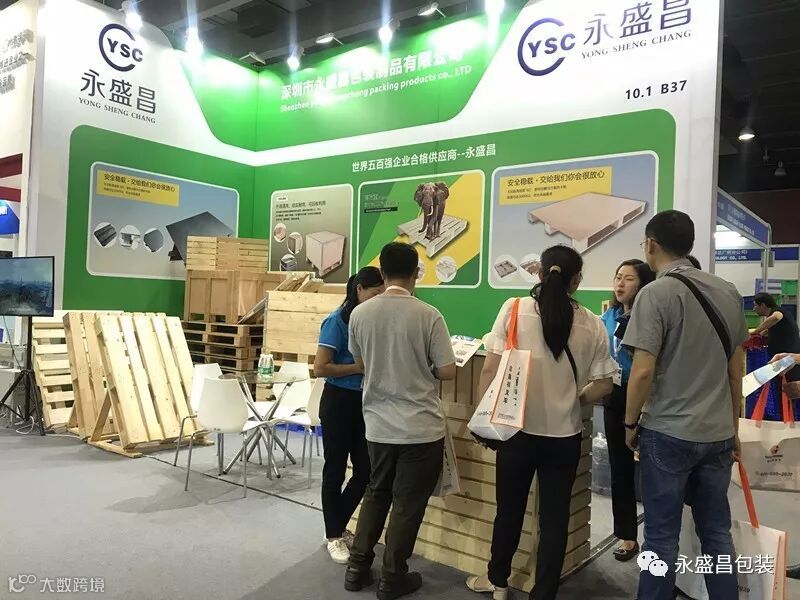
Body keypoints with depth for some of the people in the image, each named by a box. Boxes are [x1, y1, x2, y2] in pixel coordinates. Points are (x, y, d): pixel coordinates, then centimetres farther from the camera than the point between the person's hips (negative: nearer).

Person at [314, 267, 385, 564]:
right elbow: (320, 368, -18)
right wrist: (361, 367, -19)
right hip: (339, 402, -6)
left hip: (363, 402, 6)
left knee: (365, 471, 10)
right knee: (336, 470, 8)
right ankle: (333, 536, 25)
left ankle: (339, 526, 33)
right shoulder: (337, 320, -14)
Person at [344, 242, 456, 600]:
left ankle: (358, 569, 29)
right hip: (421, 427, -4)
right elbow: (447, 372, -10)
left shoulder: (359, 314, -3)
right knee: (408, 503, 10)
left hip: (378, 424, 4)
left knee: (376, 494, 21)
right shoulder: (428, 315, -14)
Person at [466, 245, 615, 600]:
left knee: (510, 509, 18)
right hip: (565, 434, 1)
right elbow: (602, 386, -1)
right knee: (555, 517, 14)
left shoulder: (514, 309, -8)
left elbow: (491, 369, -9)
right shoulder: (592, 324, -3)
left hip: (518, 428, 0)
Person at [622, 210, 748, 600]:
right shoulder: (728, 292, 6)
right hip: (717, 433, 6)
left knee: (662, 535, 6)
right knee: (717, 532, 16)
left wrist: (630, 423, -3)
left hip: (668, 433, -6)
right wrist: (733, 426, 19)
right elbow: (736, 369, 11)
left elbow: (643, 371, -17)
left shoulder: (656, 293, -14)